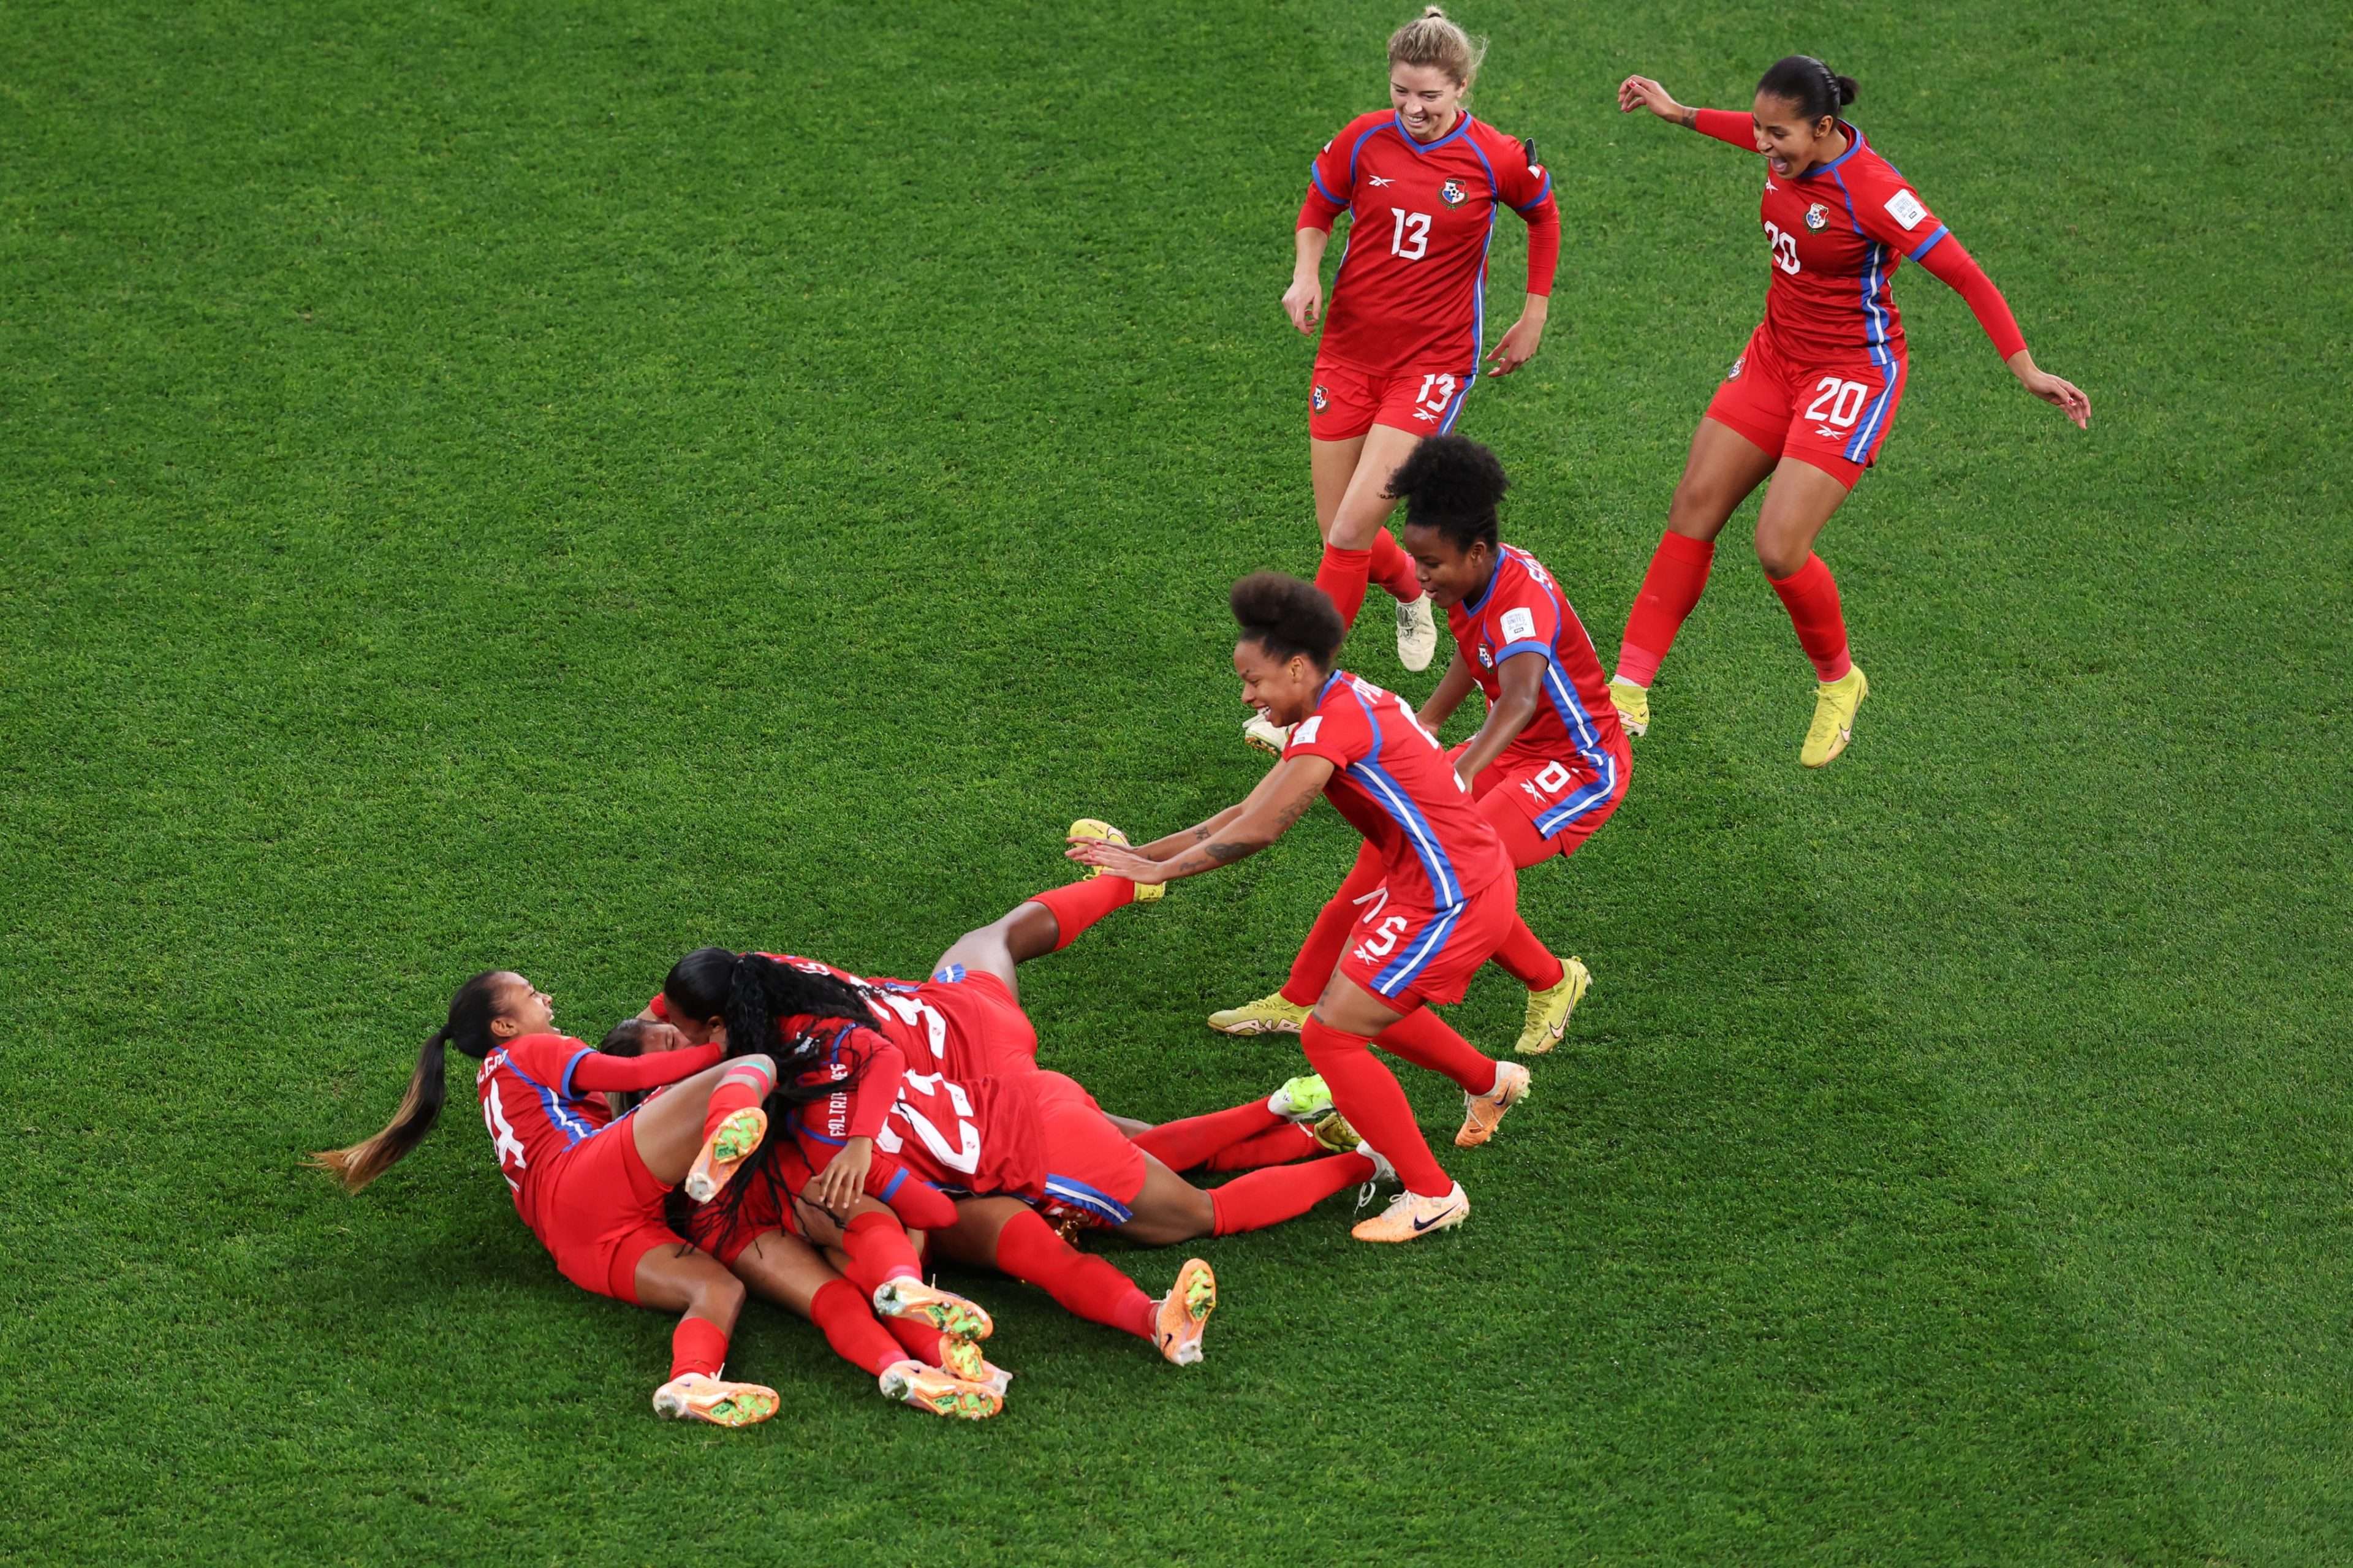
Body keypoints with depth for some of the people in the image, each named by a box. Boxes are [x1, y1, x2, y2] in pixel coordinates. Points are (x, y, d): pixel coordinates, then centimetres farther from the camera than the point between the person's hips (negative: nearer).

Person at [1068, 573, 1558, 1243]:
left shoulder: (1333, 724, -21)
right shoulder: (1347, 700, 10)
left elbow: (1259, 830, -24)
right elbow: (1248, 812, 11)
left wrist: (1158, 870, -14)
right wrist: (1139, 852, 6)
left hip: (1449, 902, -10)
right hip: (1477, 875, 10)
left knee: (1330, 1034, -7)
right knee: (1361, 1004, 27)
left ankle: (1431, 1194, 0)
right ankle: (1490, 1083, 46)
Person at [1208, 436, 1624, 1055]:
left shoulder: (1523, 598, -31)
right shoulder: (1471, 584, -5)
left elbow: (1520, 699, -51)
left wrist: (1462, 775, -65)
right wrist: (1424, 726, 17)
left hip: (1581, 767, -9)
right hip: (1513, 750, 9)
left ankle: (1553, 983, 4)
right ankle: (1299, 1002, 12)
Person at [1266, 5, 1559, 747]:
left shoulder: (1497, 158, -10)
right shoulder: (1363, 141, -5)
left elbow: (1543, 214, 10)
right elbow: (1317, 211, 12)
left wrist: (1534, 318, 12)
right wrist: (1306, 275, -8)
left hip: (1434, 360, -4)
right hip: (1349, 349, 4)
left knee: (1353, 527, -15)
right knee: (1339, 530, 7)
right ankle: (1413, 592, 43)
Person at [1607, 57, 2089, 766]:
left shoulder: (1872, 191, -26)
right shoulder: (1793, 153, -4)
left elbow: (1966, 276, -24)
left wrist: (2027, 371, -28)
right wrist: (1678, 113, 34)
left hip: (1852, 373, -8)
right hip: (1776, 354, 8)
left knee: (1779, 547, -16)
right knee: (1694, 508, 3)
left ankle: (1837, 680, 13)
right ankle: (1629, 687, 9)